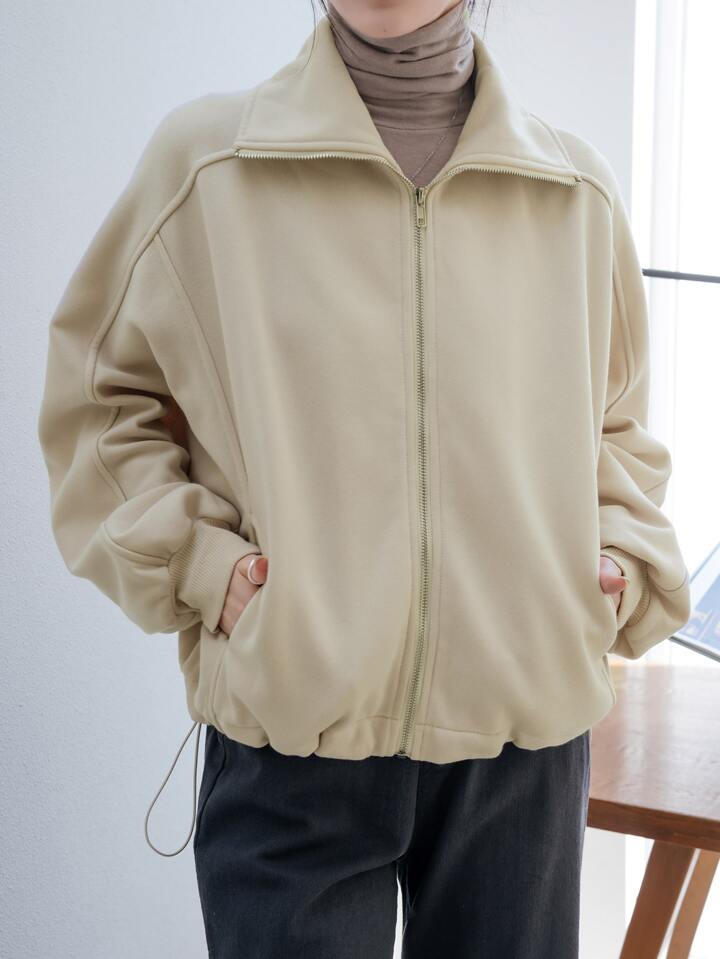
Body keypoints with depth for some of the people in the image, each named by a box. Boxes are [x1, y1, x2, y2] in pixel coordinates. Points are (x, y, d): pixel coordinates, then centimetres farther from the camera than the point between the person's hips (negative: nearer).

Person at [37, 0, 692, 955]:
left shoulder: (577, 191, 4)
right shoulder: (201, 161, -2)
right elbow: (100, 398, 7)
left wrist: (621, 570, 2)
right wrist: (197, 560, -6)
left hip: (528, 738, 3)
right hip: (289, 741, -2)